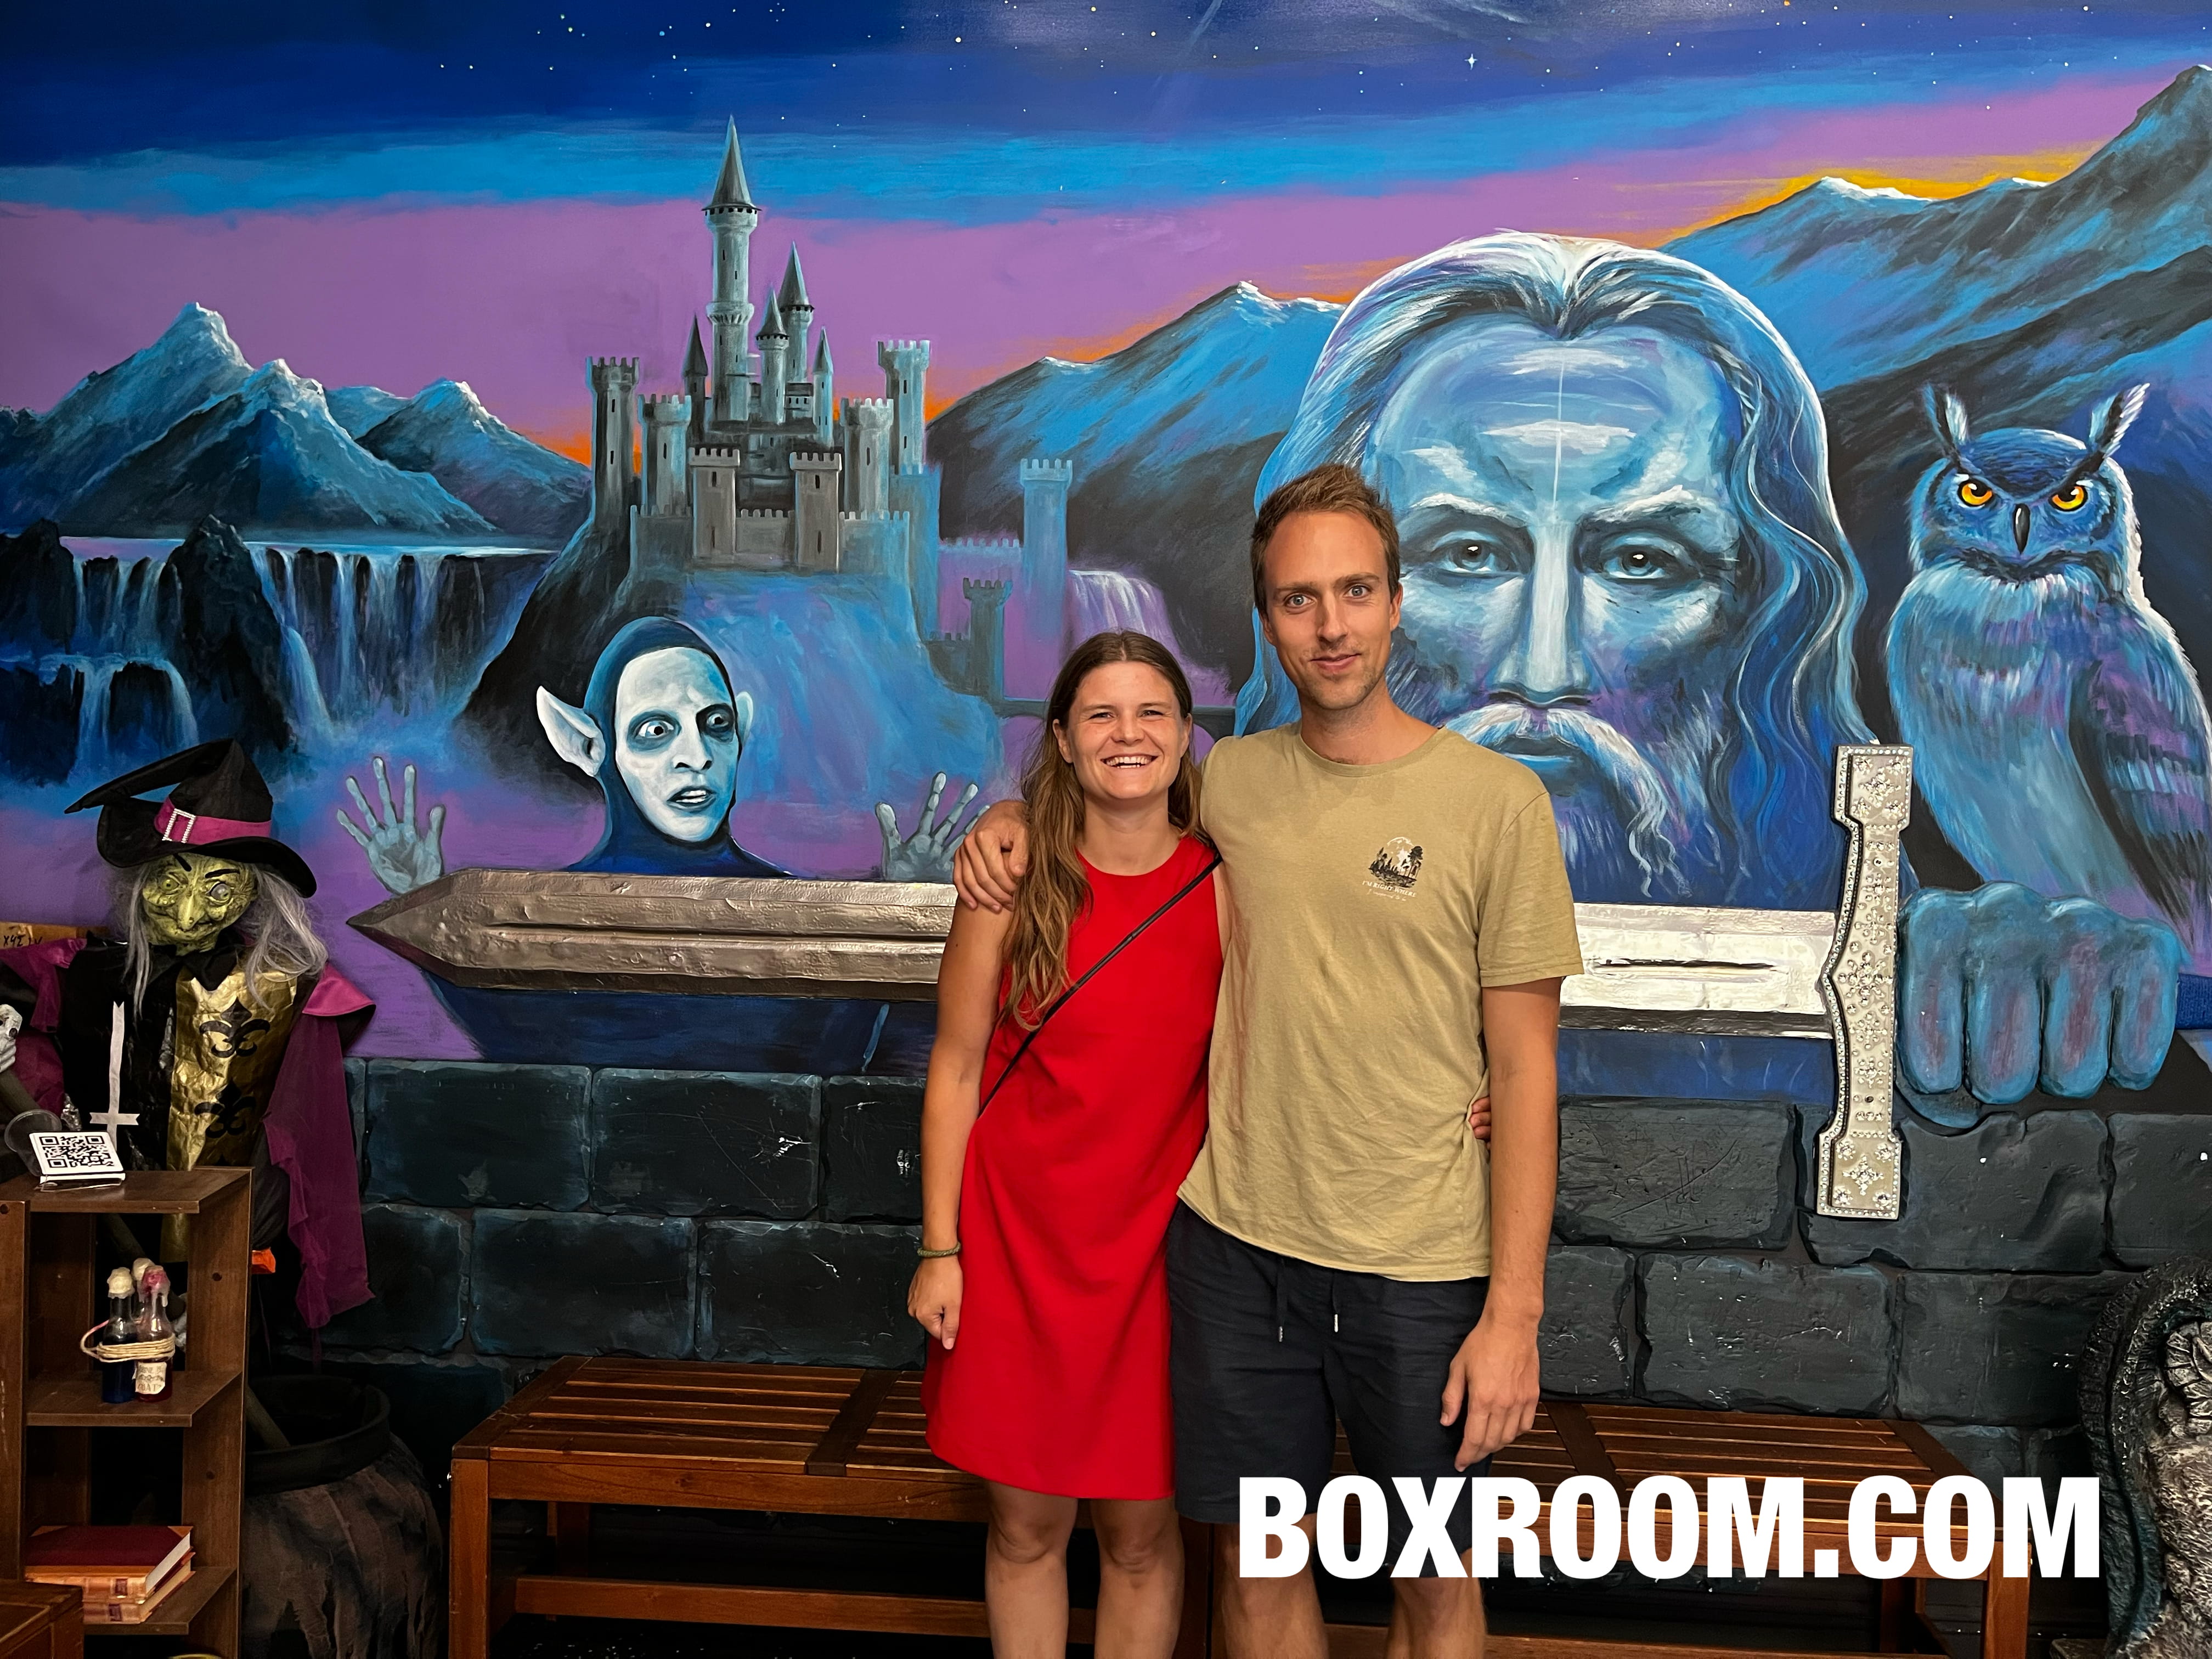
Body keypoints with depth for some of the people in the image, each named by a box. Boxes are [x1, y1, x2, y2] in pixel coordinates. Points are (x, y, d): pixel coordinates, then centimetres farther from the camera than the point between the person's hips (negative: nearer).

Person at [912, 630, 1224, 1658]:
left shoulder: (1225, 887, -4)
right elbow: (956, 1069, -2)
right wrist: (940, 1251, -3)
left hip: (1153, 1244, 1)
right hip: (1017, 1238, 0)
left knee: (1140, 1532, 10)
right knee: (1026, 1525, 10)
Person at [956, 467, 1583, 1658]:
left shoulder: (1496, 803, -8)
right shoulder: (1229, 780, 3)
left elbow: (1524, 1072, -7)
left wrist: (1513, 1310, -10)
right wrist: (1015, 818, 5)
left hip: (1419, 1268, -3)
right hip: (1234, 1242, 3)